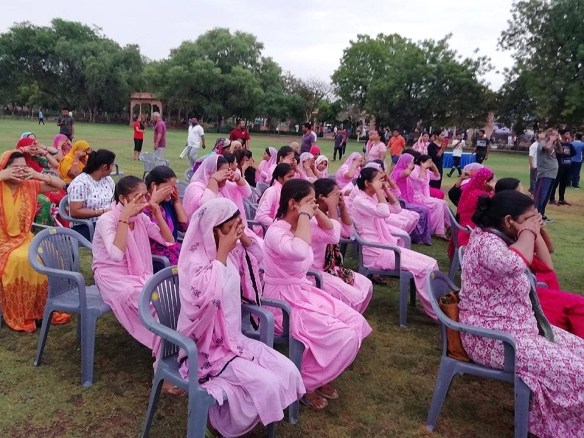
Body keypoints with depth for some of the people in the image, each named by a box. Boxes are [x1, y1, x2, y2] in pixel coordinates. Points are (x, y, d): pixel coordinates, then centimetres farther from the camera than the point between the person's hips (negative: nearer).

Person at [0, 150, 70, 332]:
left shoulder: (29, 185, 5)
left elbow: (61, 185, 9)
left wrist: (38, 175, -6)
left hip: (25, 239, 4)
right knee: (20, 260, -34)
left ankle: (46, 308, -3)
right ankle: (18, 316, -18)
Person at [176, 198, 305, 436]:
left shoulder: (230, 252, 0)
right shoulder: (195, 260, -21)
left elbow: (259, 255, 18)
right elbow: (208, 296, -40)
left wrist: (243, 236, -1)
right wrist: (222, 253, -31)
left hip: (235, 339, 8)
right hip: (209, 349, -8)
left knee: (288, 371, -5)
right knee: (266, 384, -22)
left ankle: (261, 417, 17)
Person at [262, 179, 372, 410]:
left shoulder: (299, 227, 3)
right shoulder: (276, 232, -23)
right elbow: (300, 252, -46)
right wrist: (305, 215, -33)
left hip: (305, 292, 9)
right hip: (284, 302, -9)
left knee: (356, 323, -2)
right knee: (344, 337, -19)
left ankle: (318, 377, 15)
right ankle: (304, 382, 3)